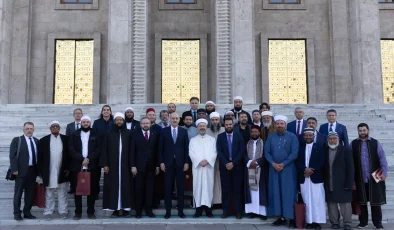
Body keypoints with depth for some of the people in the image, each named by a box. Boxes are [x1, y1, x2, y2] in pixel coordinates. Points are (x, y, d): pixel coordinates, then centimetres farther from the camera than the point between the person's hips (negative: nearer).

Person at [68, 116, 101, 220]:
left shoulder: (95, 134, 8)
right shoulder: (74, 135, 8)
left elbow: (98, 149, -1)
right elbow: (71, 150, -2)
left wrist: (89, 159, -14)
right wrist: (82, 159, -13)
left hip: (92, 166, 0)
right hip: (77, 166, 0)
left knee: (92, 190, 2)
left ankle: (91, 212, 11)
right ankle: (78, 212, 12)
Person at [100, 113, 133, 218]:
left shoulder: (129, 133, 4)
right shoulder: (109, 133, 5)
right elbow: (104, 150, 3)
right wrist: (105, 164, -5)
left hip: (125, 165, 0)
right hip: (112, 165, 0)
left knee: (125, 186, 2)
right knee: (113, 186, 1)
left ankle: (125, 208, 9)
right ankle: (115, 209, 7)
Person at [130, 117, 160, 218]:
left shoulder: (155, 135, 7)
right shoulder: (135, 134, 3)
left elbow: (157, 151, 7)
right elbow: (132, 151, 0)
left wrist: (157, 165, 3)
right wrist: (133, 165, -6)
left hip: (151, 166, 1)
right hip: (139, 166, -1)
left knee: (150, 189, 4)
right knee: (139, 189, 4)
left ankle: (149, 210, 13)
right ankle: (138, 211, 12)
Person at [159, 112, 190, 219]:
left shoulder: (183, 131, 6)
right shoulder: (164, 131, 4)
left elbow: (186, 148, 4)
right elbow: (161, 148, 3)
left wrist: (186, 162, -2)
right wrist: (161, 162, -4)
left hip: (180, 163, 1)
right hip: (168, 163, 0)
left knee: (180, 188, 5)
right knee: (168, 188, 3)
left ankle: (180, 211, 11)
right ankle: (168, 211, 10)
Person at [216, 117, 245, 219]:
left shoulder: (239, 136, 5)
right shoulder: (220, 136, 6)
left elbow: (242, 151, -2)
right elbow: (219, 151, -2)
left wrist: (233, 163, -11)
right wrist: (226, 163, -13)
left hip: (237, 166, 0)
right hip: (224, 166, 0)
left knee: (237, 189, 1)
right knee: (225, 189, 1)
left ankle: (238, 211, 6)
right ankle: (225, 210, 7)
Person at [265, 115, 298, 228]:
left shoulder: (292, 137, -3)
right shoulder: (271, 137, 6)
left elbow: (294, 153, -9)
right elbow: (266, 152, 3)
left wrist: (283, 164, -14)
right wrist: (273, 163, -12)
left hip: (288, 168, -3)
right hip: (274, 168, 3)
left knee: (289, 192, -2)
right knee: (276, 192, 4)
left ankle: (291, 218, 4)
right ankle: (281, 217, 12)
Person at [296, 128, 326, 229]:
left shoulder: (319, 147, 5)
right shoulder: (300, 147, 11)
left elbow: (322, 162, -3)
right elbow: (297, 161, 3)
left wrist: (312, 170, -13)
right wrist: (305, 169, -13)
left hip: (316, 177, -2)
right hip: (303, 177, 2)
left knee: (317, 201, -3)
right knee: (307, 201, 3)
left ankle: (317, 221, 2)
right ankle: (309, 221, 6)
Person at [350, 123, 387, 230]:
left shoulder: (375, 143, 2)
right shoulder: (353, 144, 4)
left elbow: (382, 158, 0)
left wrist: (384, 172, -9)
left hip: (374, 178, -1)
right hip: (359, 178, 1)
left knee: (375, 201, 3)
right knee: (362, 201, 9)